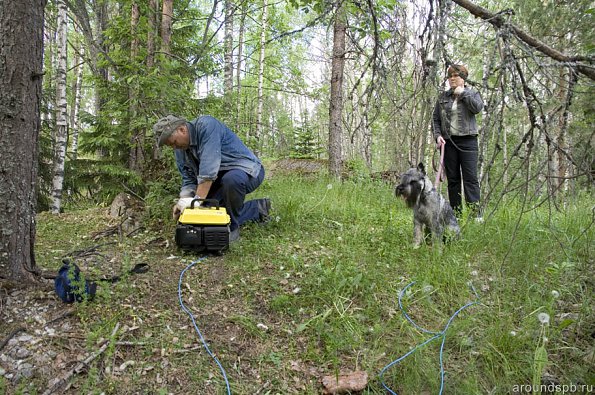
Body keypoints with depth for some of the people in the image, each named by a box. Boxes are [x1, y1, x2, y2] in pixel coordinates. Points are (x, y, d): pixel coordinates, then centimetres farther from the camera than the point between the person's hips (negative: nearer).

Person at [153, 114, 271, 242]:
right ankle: (257, 208, 10)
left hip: (248, 170, -8)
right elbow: (189, 180, 2)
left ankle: (232, 228, -17)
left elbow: (209, 168, -32)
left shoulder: (206, 125, -24)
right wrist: (184, 201, -17)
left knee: (231, 179, -40)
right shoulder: (180, 150, 2)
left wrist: (198, 199, -33)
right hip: (222, 177, 9)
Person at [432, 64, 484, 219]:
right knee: (452, 179, 4)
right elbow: (435, 119, 11)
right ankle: (455, 214, 8)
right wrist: (437, 135, -4)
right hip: (448, 141, 3)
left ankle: (475, 213, -10)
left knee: (470, 177, -9)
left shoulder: (472, 93, 8)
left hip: (467, 140, -3)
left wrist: (463, 93, -7)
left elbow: (478, 107, -13)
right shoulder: (443, 97, 14)